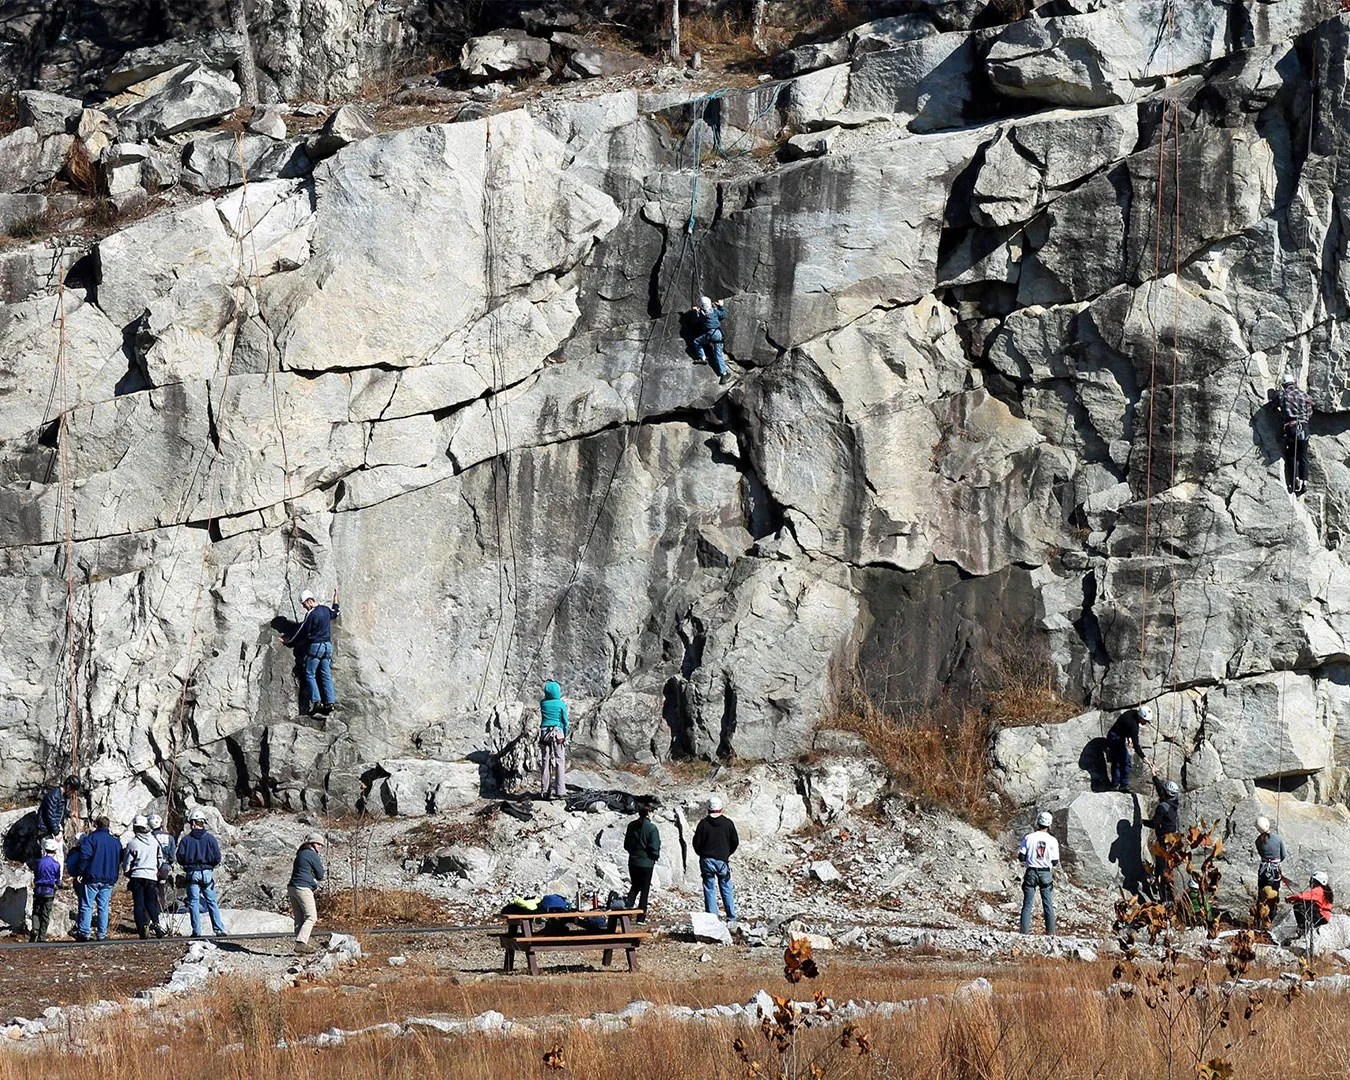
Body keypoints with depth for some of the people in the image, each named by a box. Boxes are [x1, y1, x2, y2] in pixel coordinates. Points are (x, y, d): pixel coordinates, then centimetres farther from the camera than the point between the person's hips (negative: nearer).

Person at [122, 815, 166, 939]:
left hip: (137, 876, -3)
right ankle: (155, 923, -16)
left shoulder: (132, 843, -7)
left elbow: (126, 863, -2)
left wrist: (127, 873, 17)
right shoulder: (154, 842, 4)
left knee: (139, 904, 2)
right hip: (152, 876, 3)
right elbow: (161, 859, 12)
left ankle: (142, 930, -6)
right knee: (151, 903, 9)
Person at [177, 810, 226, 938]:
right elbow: (217, 858, -3)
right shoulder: (210, 838, 0)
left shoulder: (186, 840, -2)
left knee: (193, 902, 3)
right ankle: (219, 929, 3)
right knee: (212, 902, 8)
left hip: (192, 874, -1)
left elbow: (180, 858, -6)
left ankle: (197, 931, -2)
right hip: (207, 873, 1)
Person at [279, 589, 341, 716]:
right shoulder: (326, 610, 8)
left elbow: (302, 631, -7)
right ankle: (330, 701, 0)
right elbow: (336, 612, 31)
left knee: (310, 674, -1)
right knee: (326, 675, 7)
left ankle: (316, 701, -11)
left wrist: (289, 642, 5)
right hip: (328, 646, 7)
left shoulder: (311, 614, -14)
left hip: (315, 646, -7)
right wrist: (335, 598, 47)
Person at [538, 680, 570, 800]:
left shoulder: (543, 703, 1)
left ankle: (544, 791, 2)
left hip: (544, 733, 2)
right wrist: (565, 735, 11)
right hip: (558, 733, -2)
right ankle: (560, 791, -5)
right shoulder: (561, 704, -5)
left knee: (544, 762, 4)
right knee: (559, 762, 1)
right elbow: (566, 721, -1)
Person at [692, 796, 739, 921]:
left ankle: (711, 917, 0)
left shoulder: (703, 824, -5)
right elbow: (735, 842, 6)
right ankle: (731, 917, 11)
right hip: (723, 860, 1)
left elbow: (696, 843, -1)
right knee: (726, 889, 10)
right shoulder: (728, 823, -1)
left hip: (707, 860, -1)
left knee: (709, 890, 3)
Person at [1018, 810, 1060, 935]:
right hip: (1046, 874, 0)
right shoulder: (1052, 841, -5)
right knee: (1048, 905, 7)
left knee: (1028, 904, 3)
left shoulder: (1029, 838, -7)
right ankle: (1051, 933, 4)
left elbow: (1021, 857, -6)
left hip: (1031, 873, 0)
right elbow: (1055, 862, -3)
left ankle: (1025, 932, -2)